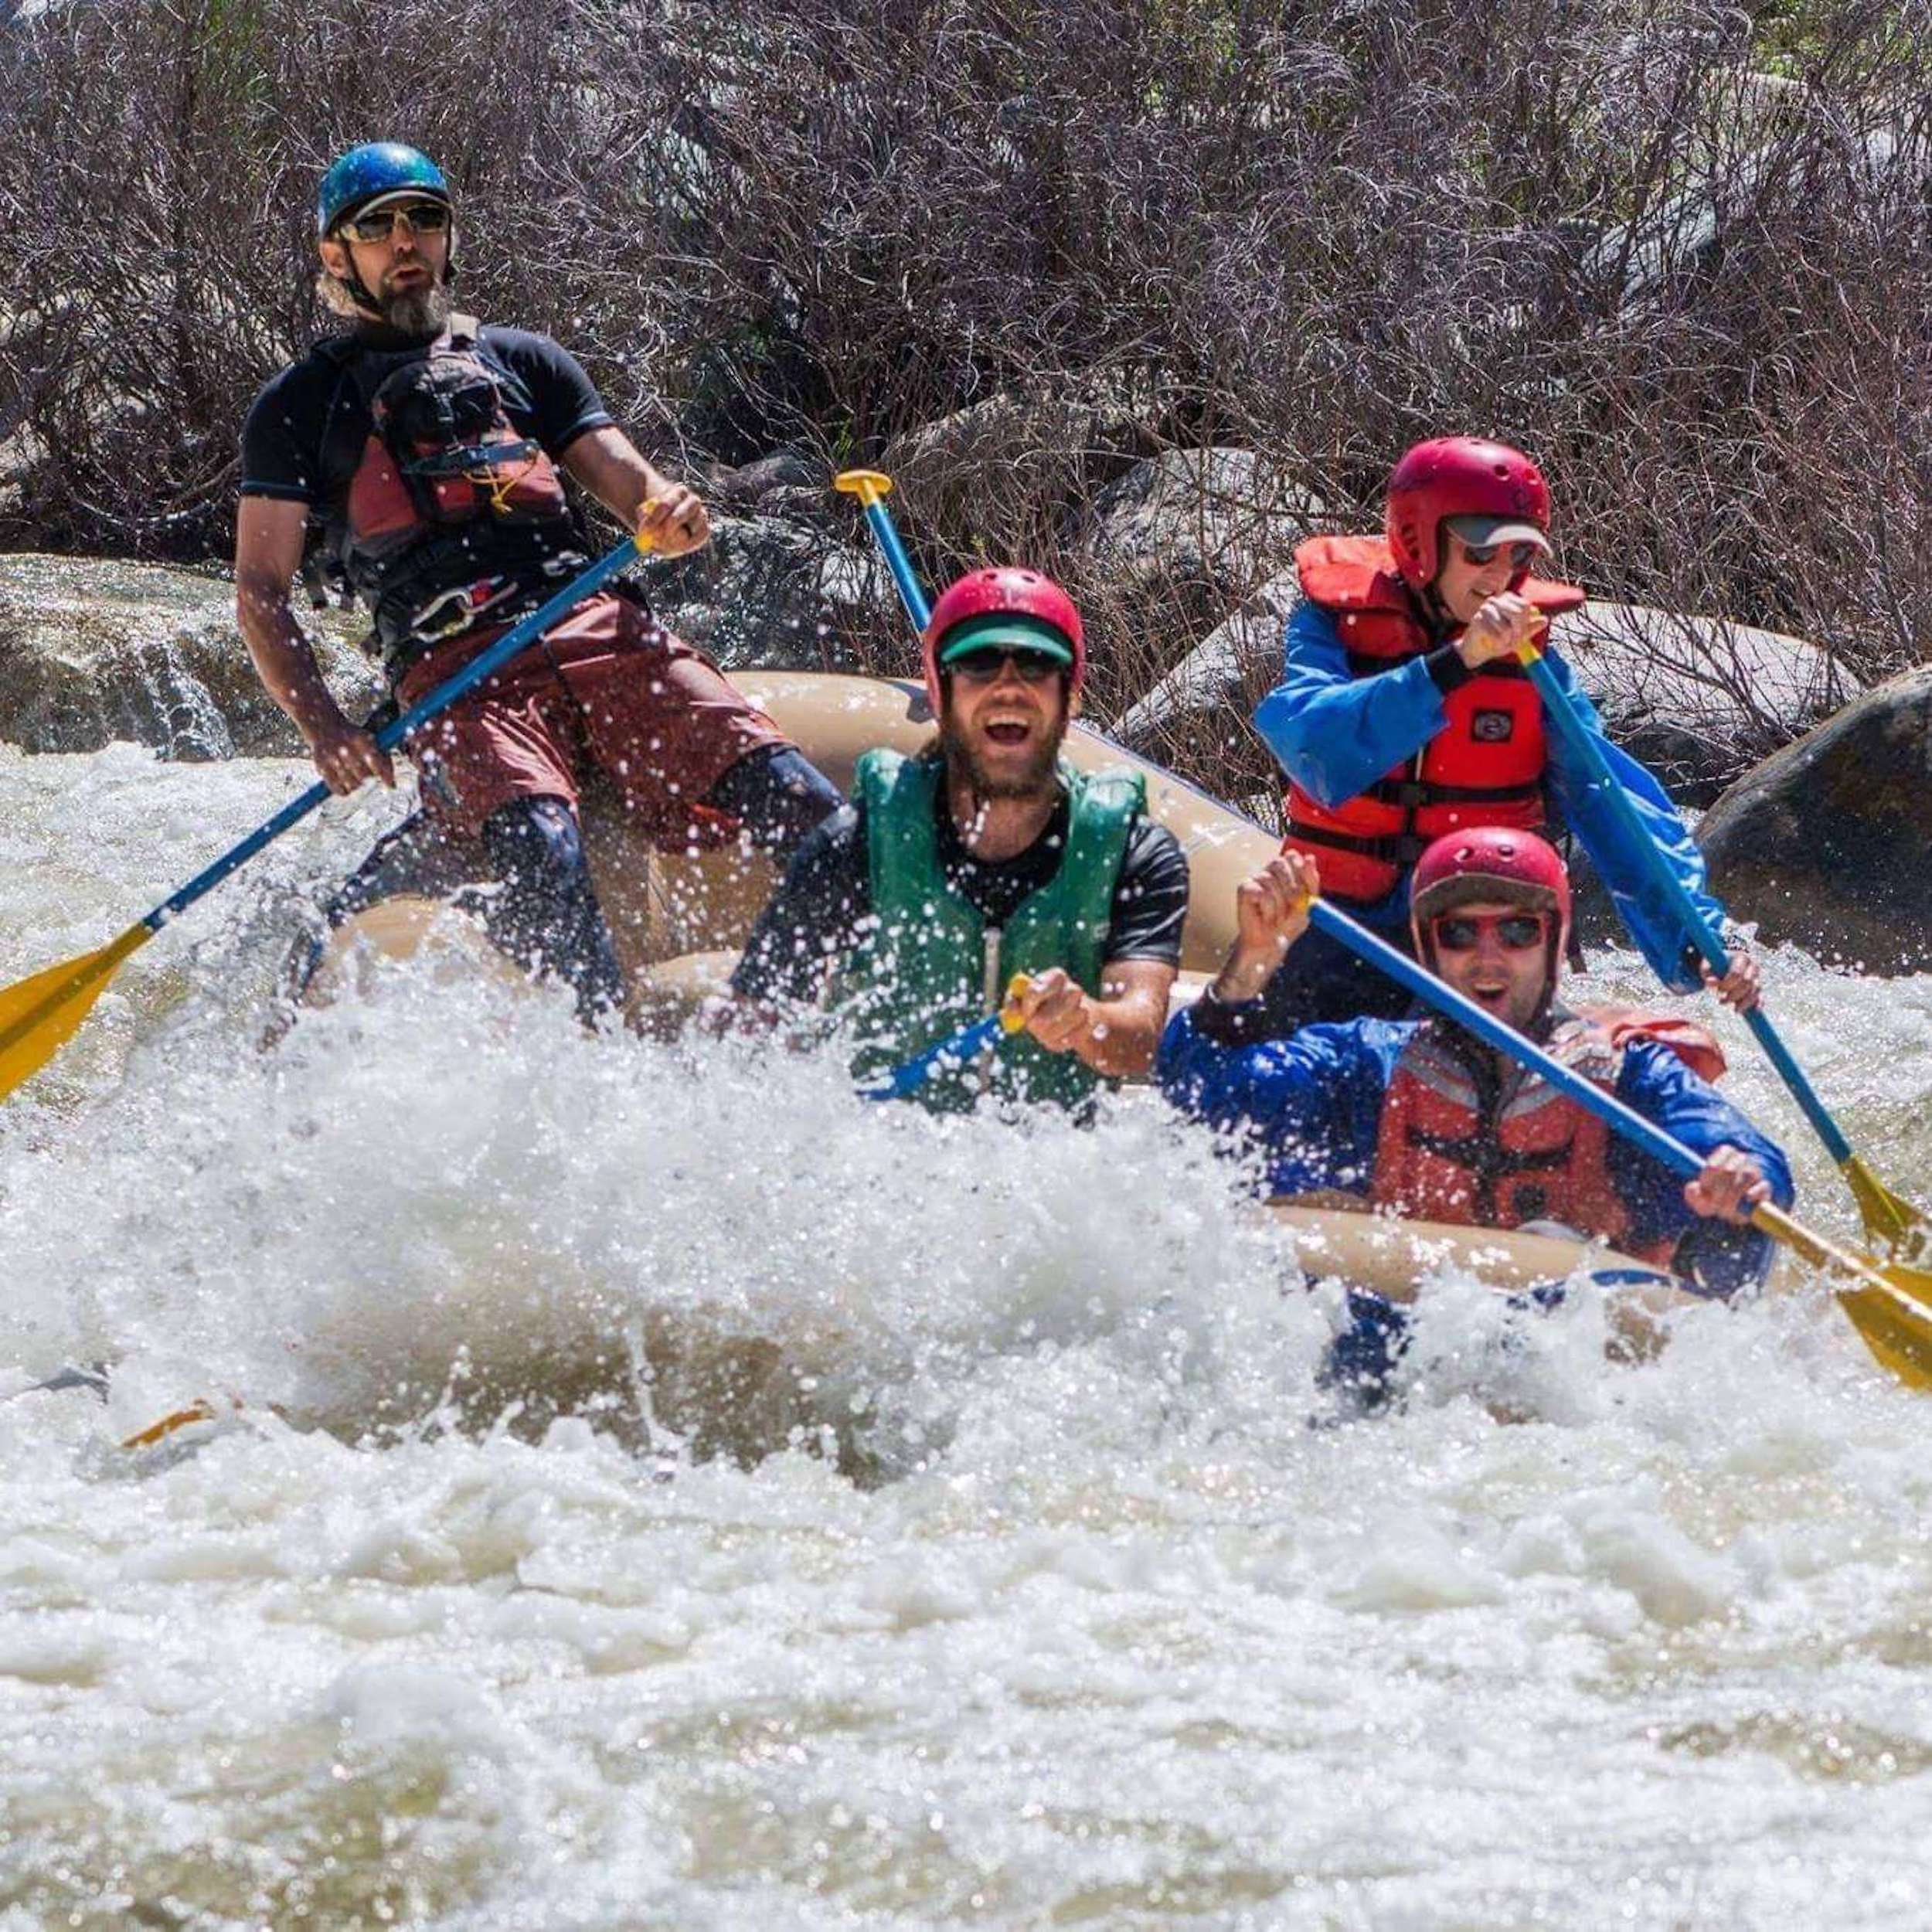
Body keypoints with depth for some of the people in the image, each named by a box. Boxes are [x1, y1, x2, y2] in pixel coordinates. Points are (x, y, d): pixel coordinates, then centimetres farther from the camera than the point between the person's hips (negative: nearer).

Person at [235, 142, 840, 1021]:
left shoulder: (521, 361, 28)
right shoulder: (302, 405, 18)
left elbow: (630, 486, 20)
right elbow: (260, 592, 11)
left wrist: (671, 515, -7)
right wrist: (325, 732, -8)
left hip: (597, 627, 4)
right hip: (452, 670, -4)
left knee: (807, 811, -21)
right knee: (538, 853, -35)